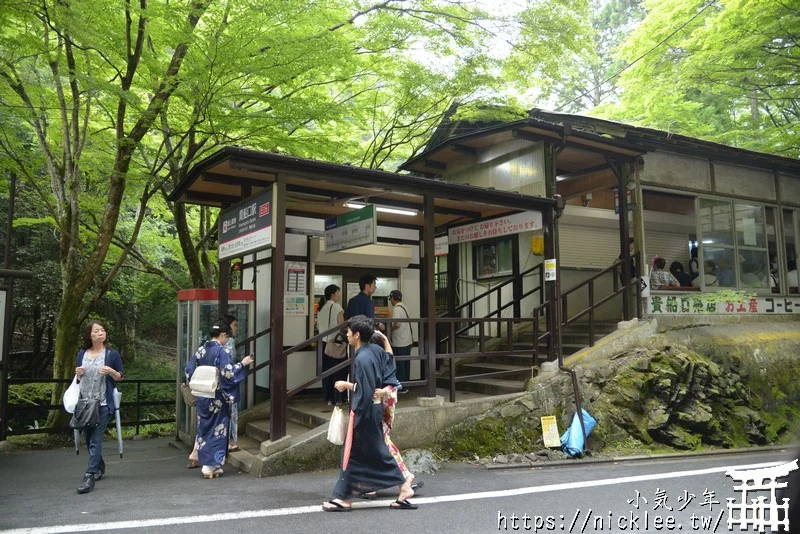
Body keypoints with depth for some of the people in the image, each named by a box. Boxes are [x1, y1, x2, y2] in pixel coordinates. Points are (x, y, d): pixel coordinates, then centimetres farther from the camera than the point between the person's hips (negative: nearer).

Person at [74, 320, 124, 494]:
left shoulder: (112, 354, -1)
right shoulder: (82, 354, 9)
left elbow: (120, 377, 4)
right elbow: (78, 380, 18)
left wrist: (111, 371, -15)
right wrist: (78, 374, -4)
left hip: (103, 403, -4)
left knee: (95, 440, -10)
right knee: (89, 438, 13)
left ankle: (90, 476, -9)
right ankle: (100, 467, 33)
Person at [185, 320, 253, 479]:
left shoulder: (200, 350, 4)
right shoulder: (222, 352, -15)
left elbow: (189, 372, 9)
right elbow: (228, 373, -20)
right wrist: (242, 363, -9)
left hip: (202, 397, 6)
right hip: (218, 398, -6)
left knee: (204, 428, 15)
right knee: (217, 430, 3)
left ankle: (204, 460, 21)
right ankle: (211, 466, 5)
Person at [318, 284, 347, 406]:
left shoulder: (321, 307, 8)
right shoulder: (336, 307, -11)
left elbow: (320, 325, 11)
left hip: (325, 342, 6)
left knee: (326, 370, 9)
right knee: (339, 371, 3)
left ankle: (328, 398, 12)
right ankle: (338, 398, 5)